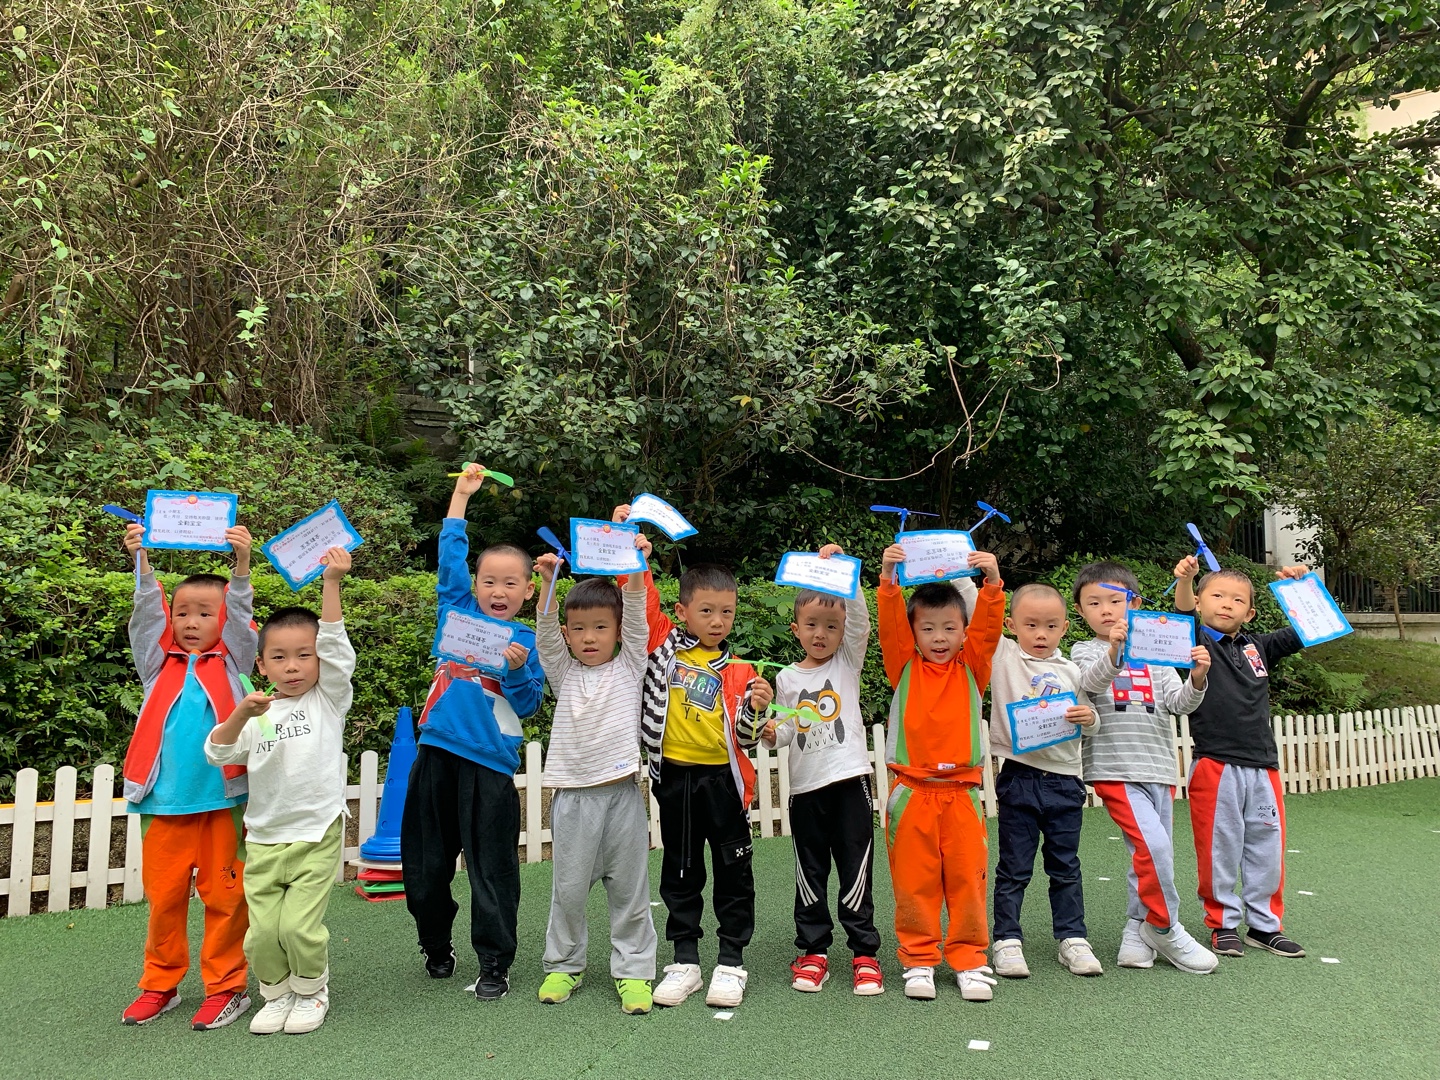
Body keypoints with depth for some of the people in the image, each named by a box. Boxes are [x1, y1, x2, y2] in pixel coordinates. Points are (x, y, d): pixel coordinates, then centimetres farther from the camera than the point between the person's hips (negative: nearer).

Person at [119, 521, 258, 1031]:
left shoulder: (231, 663, 5)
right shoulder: (159, 665, 9)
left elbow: (241, 616, -10)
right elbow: (146, 613, -3)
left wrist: (241, 563, -24)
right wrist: (141, 561, -16)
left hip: (222, 799, -2)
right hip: (163, 801, 2)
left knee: (224, 895, 3)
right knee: (163, 896, 11)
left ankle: (225, 985, 16)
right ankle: (161, 983, 28)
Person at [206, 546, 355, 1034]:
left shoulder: (329, 700, 0)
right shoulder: (256, 713, 7)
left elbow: (335, 645, -13)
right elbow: (218, 753, -3)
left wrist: (331, 582, -22)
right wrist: (240, 714, -21)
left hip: (317, 835, -3)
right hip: (264, 838, 3)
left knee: (299, 926, -7)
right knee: (263, 931, 2)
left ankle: (312, 991, 20)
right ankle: (277, 993, 29)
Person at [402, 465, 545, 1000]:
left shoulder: (527, 642, 1)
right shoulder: (458, 614, 9)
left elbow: (528, 705, -2)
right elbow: (450, 557, 11)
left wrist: (517, 669, -19)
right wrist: (460, 496, 13)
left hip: (489, 761, -3)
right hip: (436, 753, 3)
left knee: (492, 867, 2)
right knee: (425, 861, 14)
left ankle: (495, 964, 16)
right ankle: (435, 947, 35)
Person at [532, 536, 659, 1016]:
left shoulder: (629, 667, 6)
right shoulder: (563, 673, 9)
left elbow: (636, 619, -7)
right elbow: (545, 634, -6)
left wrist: (635, 570, -21)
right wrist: (548, 583, -22)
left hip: (622, 792, -1)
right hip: (573, 794, 1)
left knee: (629, 888, 7)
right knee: (568, 888, 8)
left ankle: (633, 971, 19)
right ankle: (564, 965, 27)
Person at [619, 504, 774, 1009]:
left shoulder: (738, 671, -2)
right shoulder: (663, 643, 1)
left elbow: (747, 736, -3)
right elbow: (639, 597, -2)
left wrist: (755, 709, -23)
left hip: (724, 778, -1)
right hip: (674, 778, 1)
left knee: (733, 872, 8)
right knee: (680, 872, 12)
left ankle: (732, 962, 21)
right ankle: (685, 961, 25)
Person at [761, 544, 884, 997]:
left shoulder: (848, 662, 3)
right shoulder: (787, 678, 8)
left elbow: (860, 616, -13)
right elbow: (785, 730, 13)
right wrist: (771, 733, -10)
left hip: (850, 780, -2)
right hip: (806, 786, 2)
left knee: (855, 869, 3)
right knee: (810, 872, 10)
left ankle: (864, 951, 15)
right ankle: (813, 951, 22)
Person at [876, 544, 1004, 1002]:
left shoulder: (971, 667, 7)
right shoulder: (904, 667, 4)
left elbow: (988, 627, -7)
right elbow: (890, 625, -10)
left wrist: (992, 583, -22)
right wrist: (889, 580, -25)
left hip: (961, 791, 1)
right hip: (912, 792, -1)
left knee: (967, 878, 5)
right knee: (915, 882, 5)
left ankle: (970, 960, 19)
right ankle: (919, 961, 17)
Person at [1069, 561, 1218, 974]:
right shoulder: (1084, 650, 3)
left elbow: (1179, 704, 3)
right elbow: (1092, 680, -19)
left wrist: (1196, 679, -18)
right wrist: (1114, 650, -39)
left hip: (1160, 768, 5)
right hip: (1114, 769, -5)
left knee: (1151, 855, 8)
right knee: (1152, 846, -18)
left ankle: (1135, 935, 22)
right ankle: (1165, 927, 2)